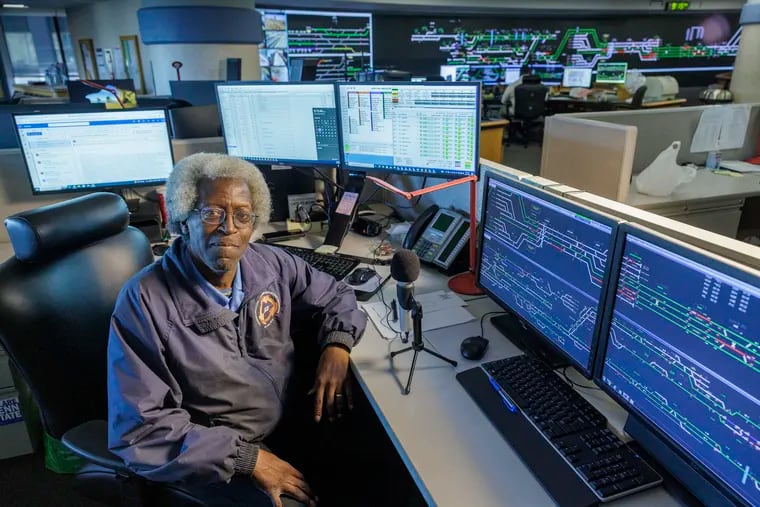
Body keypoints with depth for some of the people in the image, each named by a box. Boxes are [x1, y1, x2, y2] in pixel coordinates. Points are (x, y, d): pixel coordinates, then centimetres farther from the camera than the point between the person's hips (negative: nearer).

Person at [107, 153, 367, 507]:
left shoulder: (270, 264, -4)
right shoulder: (144, 301, -18)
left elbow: (336, 294, 11)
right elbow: (139, 430, -18)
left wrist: (336, 346, -10)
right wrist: (248, 458, -22)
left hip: (295, 416, 5)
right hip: (219, 458, -4)